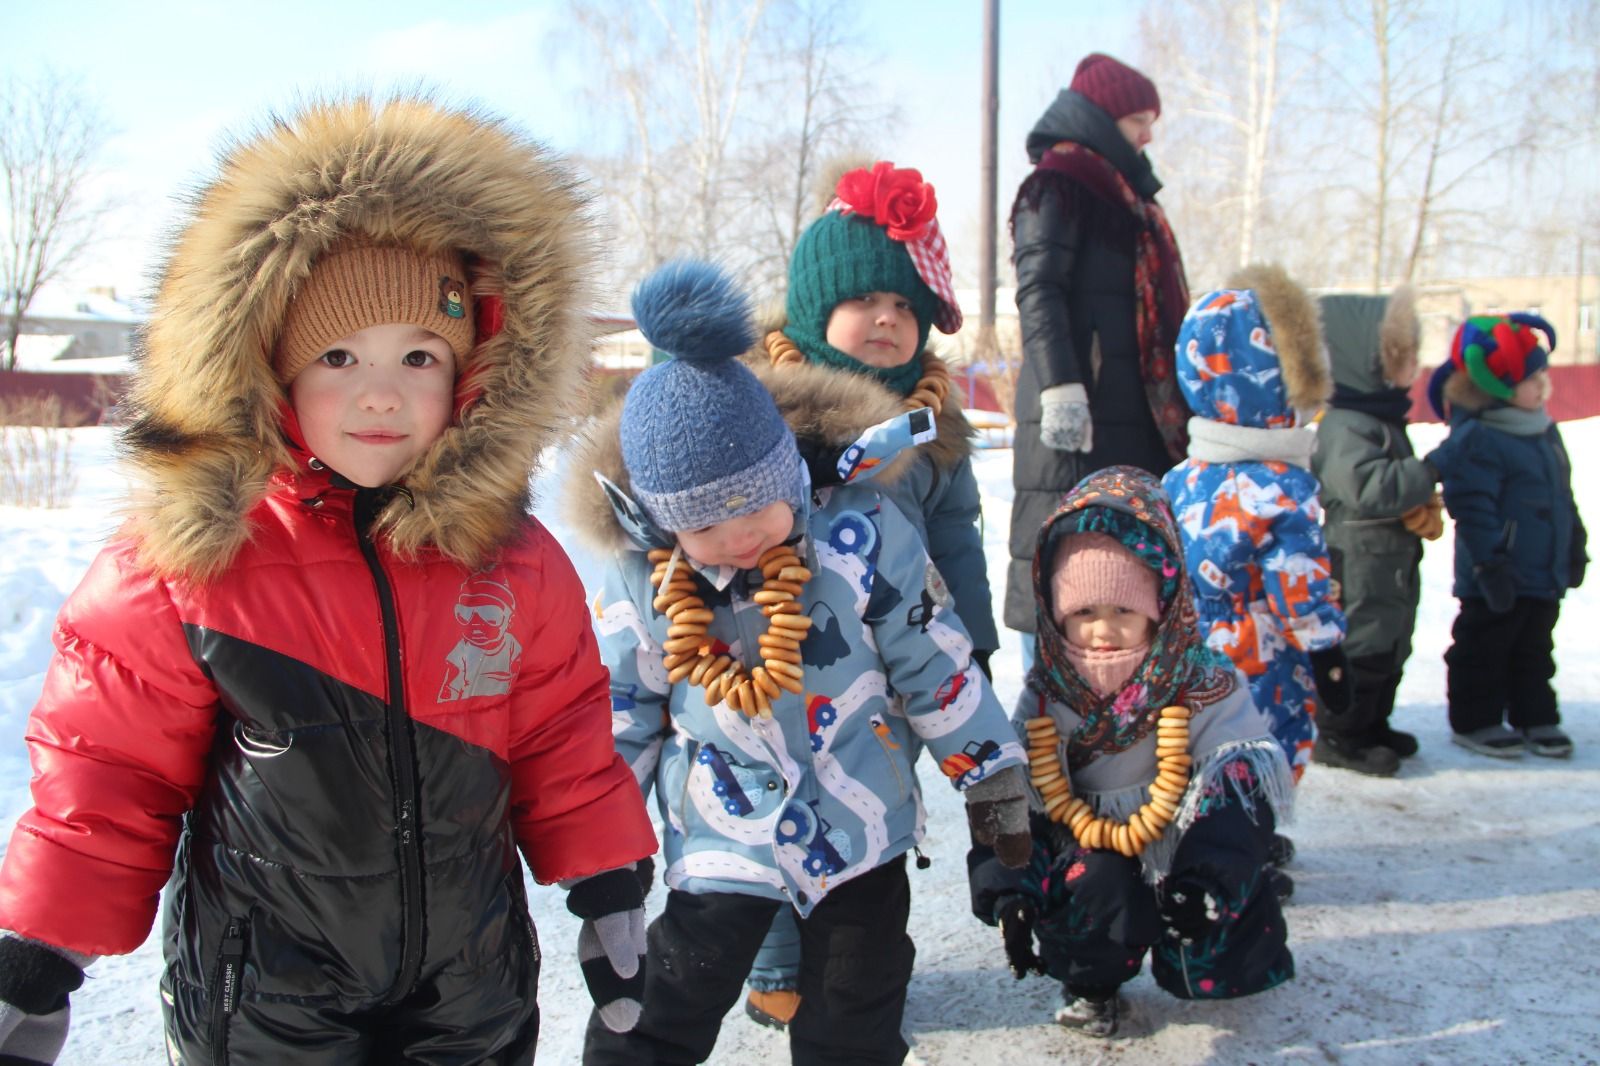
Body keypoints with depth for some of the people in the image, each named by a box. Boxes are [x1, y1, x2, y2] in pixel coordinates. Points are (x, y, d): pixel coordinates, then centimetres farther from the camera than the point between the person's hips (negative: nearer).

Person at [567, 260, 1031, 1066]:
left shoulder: (862, 537, -18)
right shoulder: (639, 582, -13)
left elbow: (938, 668, -7)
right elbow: (620, 720, 1)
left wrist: (991, 778, 1)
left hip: (860, 824, 0)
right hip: (721, 839, 0)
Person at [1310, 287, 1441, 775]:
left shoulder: (1386, 419, 13)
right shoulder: (1345, 426, -21)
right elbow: (1368, 486, -33)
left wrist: (1426, 507, 6)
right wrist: (1425, 474, -21)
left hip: (1391, 562, 10)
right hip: (1359, 564, -10)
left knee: (1390, 645, 18)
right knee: (1359, 646, -3)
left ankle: (1373, 726, 32)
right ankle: (1337, 737, 9)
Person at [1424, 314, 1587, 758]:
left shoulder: (1545, 430, 10)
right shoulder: (1476, 441, -19)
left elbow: (1563, 496, 19)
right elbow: (1472, 509, -22)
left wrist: (1575, 546, 20)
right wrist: (1490, 563, -23)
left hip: (1546, 575, 8)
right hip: (1499, 582, -8)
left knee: (1535, 650, 18)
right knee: (1483, 650, 4)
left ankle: (1535, 718, 30)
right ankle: (1475, 721, 16)